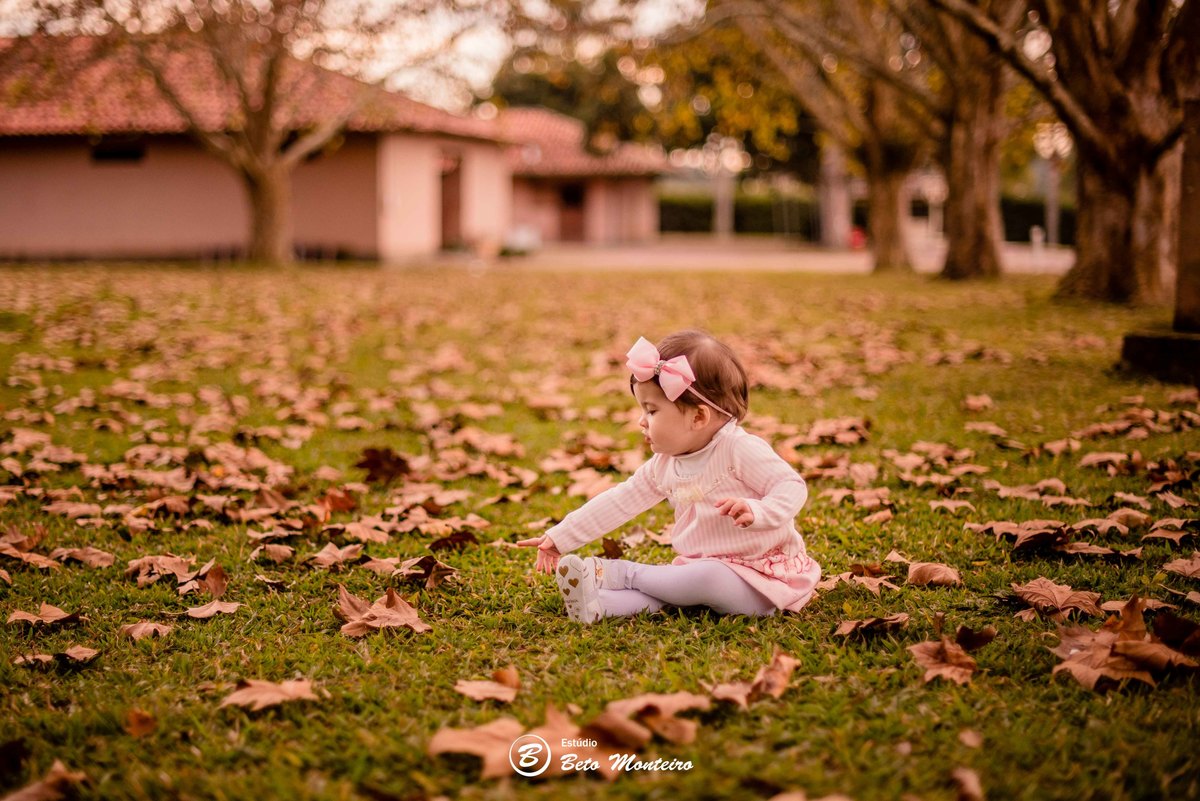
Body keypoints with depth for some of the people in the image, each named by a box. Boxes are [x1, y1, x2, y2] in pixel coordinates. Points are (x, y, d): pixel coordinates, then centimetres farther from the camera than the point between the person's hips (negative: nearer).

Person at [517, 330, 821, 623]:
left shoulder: (740, 449, -15)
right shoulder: (664, 466, 8)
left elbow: (792, 486, -18)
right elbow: (618, 502, 11)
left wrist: (756, 511, -37)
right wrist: (560, 538, 8)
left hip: (760, 580, -7)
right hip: (703, 567, 7)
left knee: (708, 577, -34)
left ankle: (620, 574, -23)